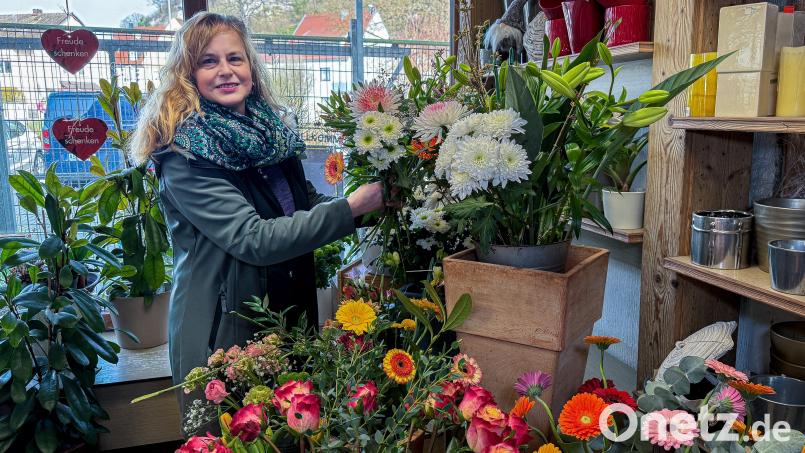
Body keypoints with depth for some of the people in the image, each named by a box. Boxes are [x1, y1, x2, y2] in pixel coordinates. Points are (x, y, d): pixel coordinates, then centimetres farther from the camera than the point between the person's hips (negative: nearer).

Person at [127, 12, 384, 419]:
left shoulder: (272, 129, 3)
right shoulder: (184, 153, -18)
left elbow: (304, 203, 14)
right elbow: (254, 241, -25)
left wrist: (372, 204, -1)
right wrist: (350, 209, -24)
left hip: (291, 315, 7)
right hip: (221, 333, -6)